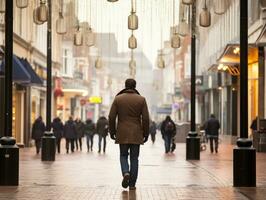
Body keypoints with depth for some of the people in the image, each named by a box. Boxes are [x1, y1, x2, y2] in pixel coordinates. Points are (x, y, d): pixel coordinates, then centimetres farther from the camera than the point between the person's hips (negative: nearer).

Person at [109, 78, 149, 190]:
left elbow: (111, 117, -3)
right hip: (136, 134, 0)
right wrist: (146, 134, 5)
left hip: (122, 133, 0)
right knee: (134, 158, 7)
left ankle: (125, 173, -13)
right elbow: (145, 118, -3)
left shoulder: (118, 98, 0)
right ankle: (132, 184, 6)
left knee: (123, 155, 14)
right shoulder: (141, 99, -1)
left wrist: (112, 131, 7)